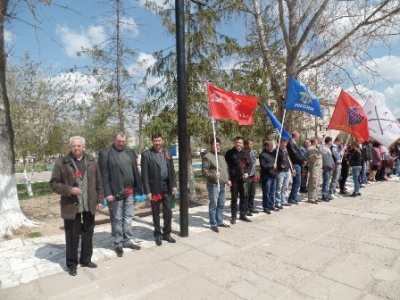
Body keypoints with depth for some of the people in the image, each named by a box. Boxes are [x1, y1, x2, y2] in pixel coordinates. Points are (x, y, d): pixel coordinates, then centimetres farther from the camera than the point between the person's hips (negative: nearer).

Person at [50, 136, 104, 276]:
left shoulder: (91, 161, 4)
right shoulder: (62, 162, -6)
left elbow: (98, 182, 7)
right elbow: (54, 183, -4)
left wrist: (99, 200, 5)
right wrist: (69, 190, -19)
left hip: (89, 205, 3)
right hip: (71, 206, -3)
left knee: (88, 234, 16)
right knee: (72, 237, 8)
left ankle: (86, 259, 34)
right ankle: (72, 264, 26)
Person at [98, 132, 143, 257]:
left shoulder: (130, 152, 11)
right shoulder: (105, 153, -6)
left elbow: (135, 170, 11)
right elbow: (104, 175, -11)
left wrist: (138, 188, 6)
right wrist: (108, 193, -16)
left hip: (129, 191, 5)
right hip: (115, 192, -5)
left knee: (128, 217, 16)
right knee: (117, 219, 7)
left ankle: (128, 240, 30)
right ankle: (118, 243, 22)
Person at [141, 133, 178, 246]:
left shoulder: (167, 153, 7)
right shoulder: (146, 154, -7)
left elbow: (172, 170, 10)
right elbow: (144, 174, -9)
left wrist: (174, 185, 2)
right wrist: (147, 191, -12)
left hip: (167, 186, 4)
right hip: (154, 188, -4)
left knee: (168, 211, 10)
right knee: (156, 213, 10)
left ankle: (166, 233, 27)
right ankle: (158, 234, 26)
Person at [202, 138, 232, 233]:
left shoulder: (221, 156, 16)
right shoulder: (207, 156, -10)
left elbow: (226, 169, 24)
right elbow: (204, 171, -14)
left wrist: (227, 179, 14)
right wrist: (213, 175, -29)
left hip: (222, 184, 8)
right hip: (213, 185, -8)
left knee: (221, 204, 15)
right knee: (213, 205, -1)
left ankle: (220, 221, 28)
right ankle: (213, 224, 10)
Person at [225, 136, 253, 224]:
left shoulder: (246, 153, 8)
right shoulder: (229, 153, -3)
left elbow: (250, 163, 10)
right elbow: (226, 165, -5)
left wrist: (247, 172, -6)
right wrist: (229, 177, -12)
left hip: (243, 178, 3)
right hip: (234, 178, -3)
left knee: (244, 197, 11)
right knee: (234, 198, 5)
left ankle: (243, 215, 25)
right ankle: (234, 216, 16)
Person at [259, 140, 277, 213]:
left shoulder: (273, 152, 12)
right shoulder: (262, 155, -13)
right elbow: (263, 166, -18)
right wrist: (271, 166, -14)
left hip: (273, 175, 8)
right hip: (266, 176, -8)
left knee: (272, 192, 16)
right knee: (266, 192, 0)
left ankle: (271, 205, 28)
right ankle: (266, 207, 10)